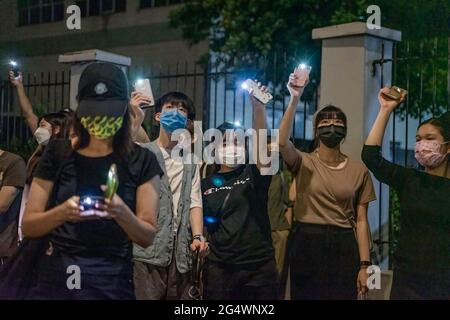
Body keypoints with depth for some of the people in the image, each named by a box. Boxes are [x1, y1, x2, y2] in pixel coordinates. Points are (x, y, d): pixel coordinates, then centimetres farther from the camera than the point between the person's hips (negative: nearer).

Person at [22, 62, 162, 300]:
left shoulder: (141, 161, -1)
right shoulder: (58, 154, 2)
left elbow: (148, 237, -3)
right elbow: (28, 226, 1)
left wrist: (121, 212, -23)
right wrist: (62, 212, -19)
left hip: (111, 284, -1)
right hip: (53, 279, 1)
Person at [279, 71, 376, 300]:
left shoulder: (358, 170, 5)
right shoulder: (303, 163, 0)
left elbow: (361, 220, 4)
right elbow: (282, 141, -22)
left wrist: (364, 265, -2)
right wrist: (294, 100, -29)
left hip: (343, 247, 1)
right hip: (307, 245, -1)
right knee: (307, 296, 7)